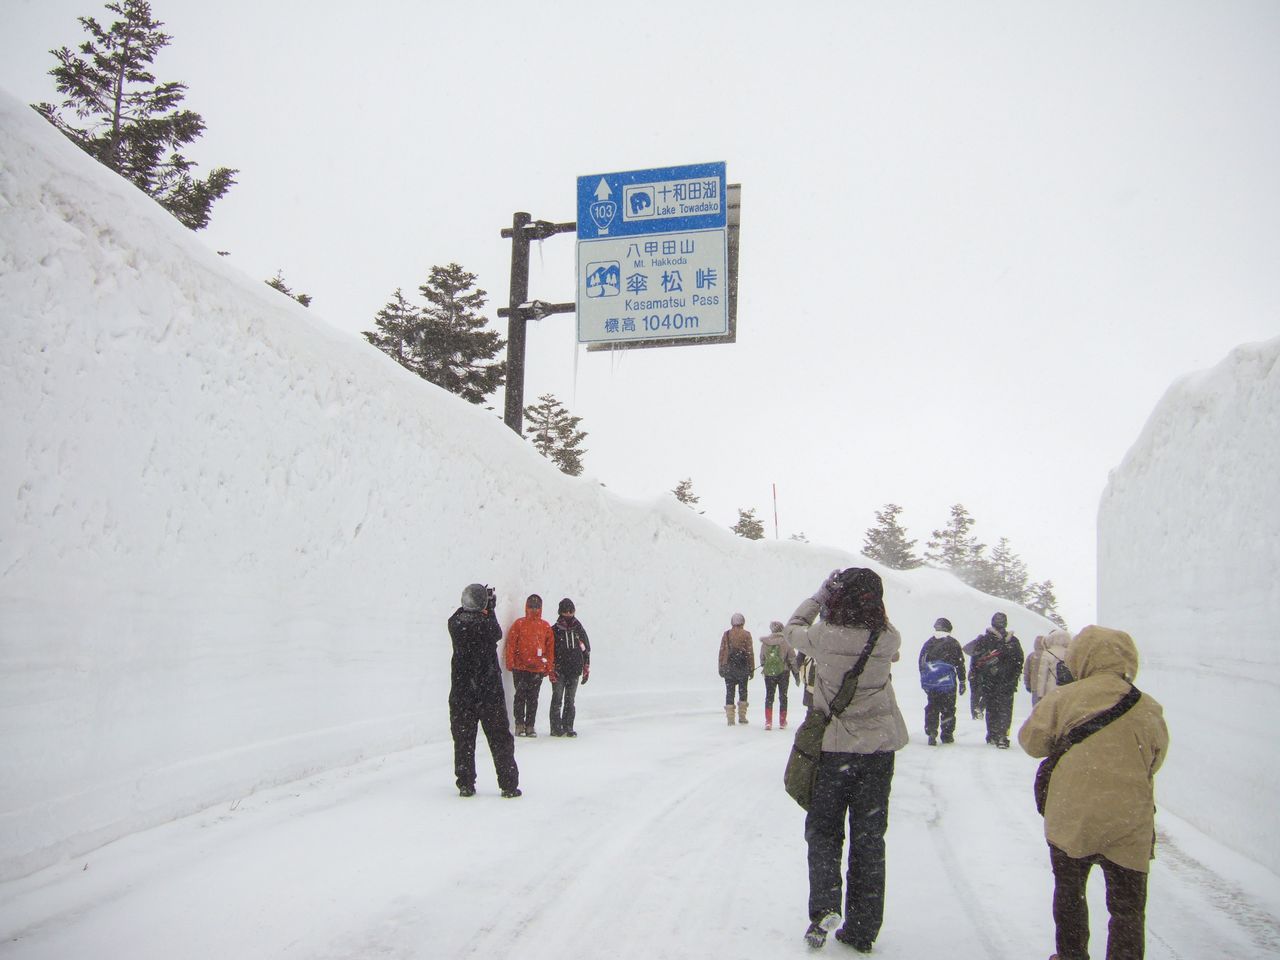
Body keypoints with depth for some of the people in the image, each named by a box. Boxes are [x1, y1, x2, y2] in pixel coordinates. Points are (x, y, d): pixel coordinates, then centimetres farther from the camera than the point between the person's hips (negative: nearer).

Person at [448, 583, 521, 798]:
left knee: (463, 738, 11)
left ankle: (465, 784, 10)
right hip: (489, 689, -2)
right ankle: (509, 785, 9)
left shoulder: (454, 623, -7)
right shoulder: (486, 624, -15)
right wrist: (490, 609, 16)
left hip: (461, 690, 2)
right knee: (500, 738, 7)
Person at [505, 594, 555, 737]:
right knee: (520, 697, -1)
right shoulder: (519, 624, 2)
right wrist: (510, 663, -5)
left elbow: (550, 647, 11)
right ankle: (519, 724, 6)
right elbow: (511, 644, 1)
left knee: (533, 698, 6)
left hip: (538, 669, 2)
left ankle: (530, 725, 11)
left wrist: (549, 667, 6)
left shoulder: (546, 626, 8)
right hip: (520, 668, -2)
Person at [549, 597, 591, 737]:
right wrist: (551, 671, -8)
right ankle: (556, 727, 2)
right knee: (557, 700, -3)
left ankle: (568, 727, 12)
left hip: (574, 671, 3)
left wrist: (586, 670, 10)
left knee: (570, 700, 7)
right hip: (559, 671, -3)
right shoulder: (554, 630, 1)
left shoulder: (579, 629, 10)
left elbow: (586, 650, 14)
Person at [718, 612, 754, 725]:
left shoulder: (726, 634, 2)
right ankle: (742, 716, 9)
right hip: (743, 668, -1)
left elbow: (722, 651, 3)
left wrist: (721, 667, 9)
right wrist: (752, 669, 4)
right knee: (743, 691, 12)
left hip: (728, 667, 1)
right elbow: (750, 652, -2)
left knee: (729, 692, 4)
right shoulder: (746, 635, -2)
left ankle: (730, 718, 0)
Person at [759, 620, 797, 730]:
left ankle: (768, 722, 1)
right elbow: (792, 658, -5)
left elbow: (762, 658, 8)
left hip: (768, 672, 2)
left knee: (769, 696, 10)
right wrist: (795, 671, 4)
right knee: (783, 696, 10)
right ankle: (782, 722, 14)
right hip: (783, 672, -2)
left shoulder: (764, 643, -2)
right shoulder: (785, 642, -10)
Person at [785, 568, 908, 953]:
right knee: (869, 838, 13)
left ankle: (824, 908, -2)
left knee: (823, 831, 16)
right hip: (879, 748, 2)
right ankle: (862, 930, 19)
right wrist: (869, 603, 7)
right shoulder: (888, 640, -12)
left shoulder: (824, 638, -17)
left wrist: (819, 595, 10)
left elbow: (792, 629, 4)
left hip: (833, 748, -2)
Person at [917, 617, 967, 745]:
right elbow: (960, 664, -2)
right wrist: (962, 682, 5)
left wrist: (924, 679, 18)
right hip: (948, 683, -2)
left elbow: (921, 663, 10)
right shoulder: (953, 643, -3)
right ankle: (947, 734, 11)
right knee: (948, 709, 8)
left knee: (931, 708, 8)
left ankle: (931, 734, 0)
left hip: (930, 683, 2)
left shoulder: (928, 643, 6)